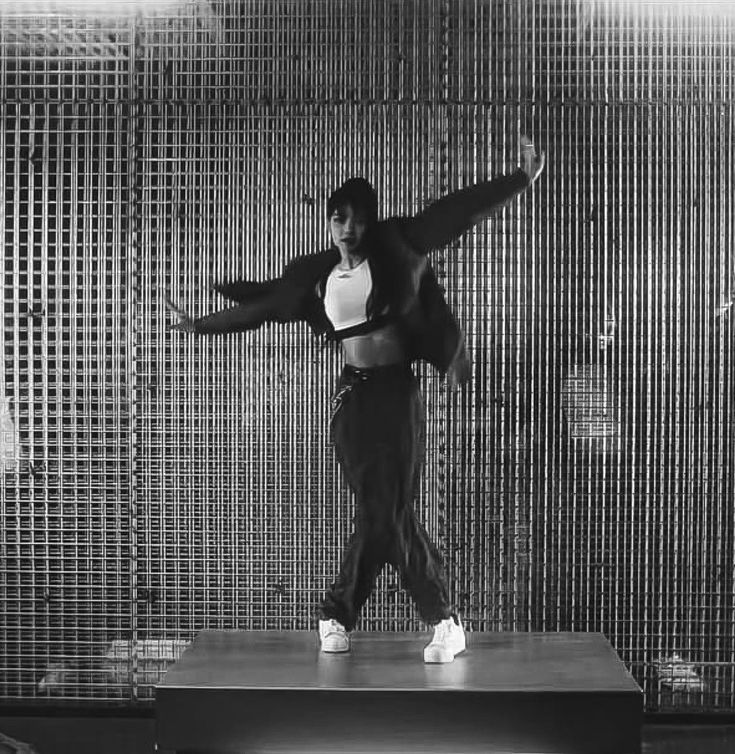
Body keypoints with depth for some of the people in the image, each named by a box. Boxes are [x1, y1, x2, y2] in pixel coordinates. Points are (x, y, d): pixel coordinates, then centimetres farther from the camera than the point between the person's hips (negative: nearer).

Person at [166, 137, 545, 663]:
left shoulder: (395, 252, 0)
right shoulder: (315, 276, 9)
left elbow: (458, 212, -3)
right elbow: (262, 307, 19)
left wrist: (522, 180, -6)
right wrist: (200, 325, 24)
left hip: (396, 390, -3)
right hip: (352, 395, 3)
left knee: (385, 511, -4)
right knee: (385, 512, 1)